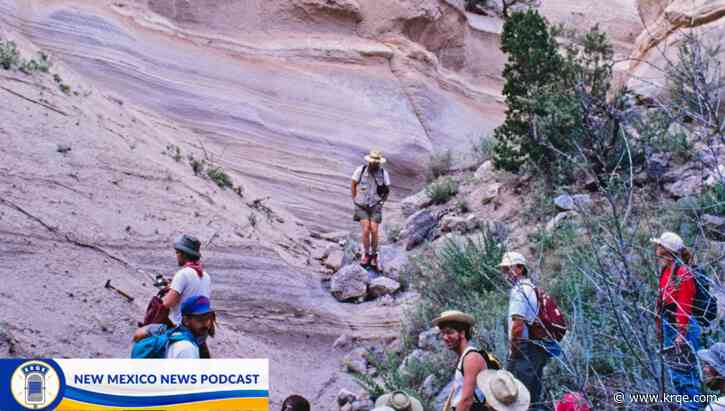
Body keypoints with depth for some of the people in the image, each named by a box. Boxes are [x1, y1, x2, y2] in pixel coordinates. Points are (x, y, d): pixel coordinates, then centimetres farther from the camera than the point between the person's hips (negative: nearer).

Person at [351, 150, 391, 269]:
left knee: (374, 231, -12)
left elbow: (387, 190, 7)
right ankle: (366, 255, 6)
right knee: (366, 230, -14)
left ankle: (374, 255, 10)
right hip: (362, 206, 0)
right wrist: (355, 201, 4)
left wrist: (381, 203, 1)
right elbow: (353, 184, 5)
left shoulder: (384, 173, -9)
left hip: (375, 206, 0)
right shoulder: (361, 170, -11)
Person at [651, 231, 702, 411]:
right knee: (674, 368, 16)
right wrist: (661, 328, 18)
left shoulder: (683, 274, -18)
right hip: (668, 327, 10)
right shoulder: (666, 271, 10)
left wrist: (681, 333, -20)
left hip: (682, 328, -10)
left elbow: (684, 308, -20)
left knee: (685, 369, -3)